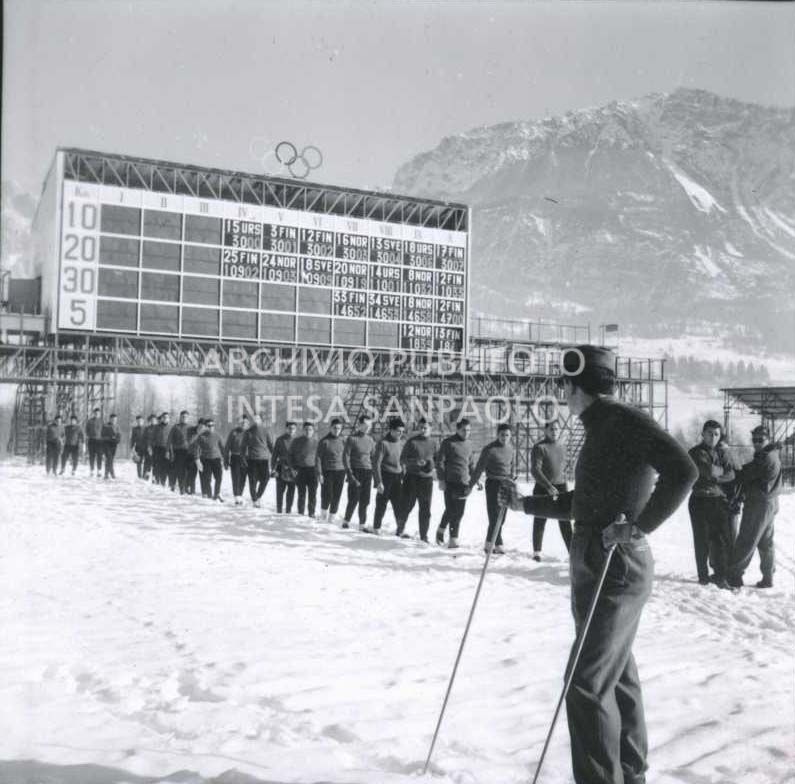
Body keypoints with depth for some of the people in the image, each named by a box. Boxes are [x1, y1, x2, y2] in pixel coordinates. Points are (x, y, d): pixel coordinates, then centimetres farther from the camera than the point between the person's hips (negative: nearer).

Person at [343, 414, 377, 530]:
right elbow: (345, 457, -6)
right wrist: (349, 474, -13)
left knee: (365, 500, 3)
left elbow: (373, 457, 19)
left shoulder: (370, 440, 12)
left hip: (367, 472, 4)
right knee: (354, 499, -6)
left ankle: (362, 524, 10)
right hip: (355, 471, -4)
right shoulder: (352, 438, -4)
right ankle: (347, 520, 12)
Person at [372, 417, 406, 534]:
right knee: (381, 505, 4)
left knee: (399, 505, 1)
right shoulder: (383, 443, -11)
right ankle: (376, 528, 17)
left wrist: (403, 478, 14)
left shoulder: (401, 443, 8)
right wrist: (379, 482, -16)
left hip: (397, 479, 5)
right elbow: (376, 463, -13)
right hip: (385, 478, -5)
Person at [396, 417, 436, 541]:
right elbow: (402, 459, -5)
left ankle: (424, 536, 12)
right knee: (407, 506, 3)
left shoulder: (433, 443, 9)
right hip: (412, 478, -3)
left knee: (425, 510, 4)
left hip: (427, 479, 3)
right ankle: (400, 529, 23)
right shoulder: (412, 442, -4)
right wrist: (416, 461, -21)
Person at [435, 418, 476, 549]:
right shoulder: (448, 443, -5)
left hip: (464, 483, 5)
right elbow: (440, 462, -5)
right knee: (451, 510, -7)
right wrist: (441, 480, -10)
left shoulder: (469, 444, 13)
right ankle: (441, 530, 12)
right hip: (450, 482, -5)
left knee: (459, 513, 6)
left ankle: (453, 539, 17)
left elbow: (472, 464, 21)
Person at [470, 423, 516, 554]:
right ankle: (498, 545, -3)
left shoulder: (512, 449, 8)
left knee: (500, 518, 7)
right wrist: (471, 484, -6)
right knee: (495, 517, -8)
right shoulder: (490, 449, -9)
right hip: (493, 483, -5)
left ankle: (489, 544, 18)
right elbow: (479, 468, -6)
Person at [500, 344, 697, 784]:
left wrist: (639, 526, -27)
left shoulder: (625, 421, -13)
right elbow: (579, 504, 24)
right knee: (617, 677, 19)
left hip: (617, 570, -10)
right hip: (594, 567, 10)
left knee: (587, 683, -10)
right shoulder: (599, 430, 15)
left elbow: (682, 471, -26)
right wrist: (525, 505, 23)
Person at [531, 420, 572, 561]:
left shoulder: (561, 448, 13)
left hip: (560, 487, 5)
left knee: (565, 522, 0)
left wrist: (562, 483, 13)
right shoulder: (539, 447, -8)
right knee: (540, 521, 4)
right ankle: (537, 552, 16)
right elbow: (535, 470, -15)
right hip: (543, 488, -5)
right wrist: (548, 486, -22)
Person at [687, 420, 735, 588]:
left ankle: (720, 575, 4)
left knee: (724, 539, -4)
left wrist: (714, 476, -14)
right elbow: (710, 471, -18)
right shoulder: (695, 453, -3)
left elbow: (731, 475, -2)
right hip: (700, 500, -3)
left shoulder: (721, 453, 12)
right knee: (702, 541, 4)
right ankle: (703, 575, 16)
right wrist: (722, 471, -1)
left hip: (720, 500, 3)